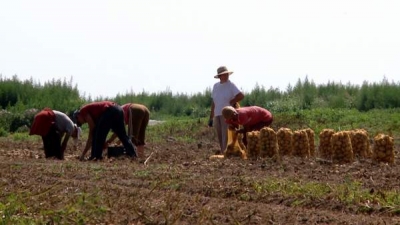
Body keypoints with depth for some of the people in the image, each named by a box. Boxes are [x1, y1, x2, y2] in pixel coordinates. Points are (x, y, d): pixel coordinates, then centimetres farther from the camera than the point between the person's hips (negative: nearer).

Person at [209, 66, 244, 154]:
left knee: (226, 135, -10)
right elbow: (213, 102, 16)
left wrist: (231, 102, -4)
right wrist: (211, 117, 14)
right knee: (220, 136, 8)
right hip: (217, 115, 6)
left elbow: (241, 95, -15)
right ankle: (222, 151, 14)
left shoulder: (231, 85, -3)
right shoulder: (215, 86, 13)